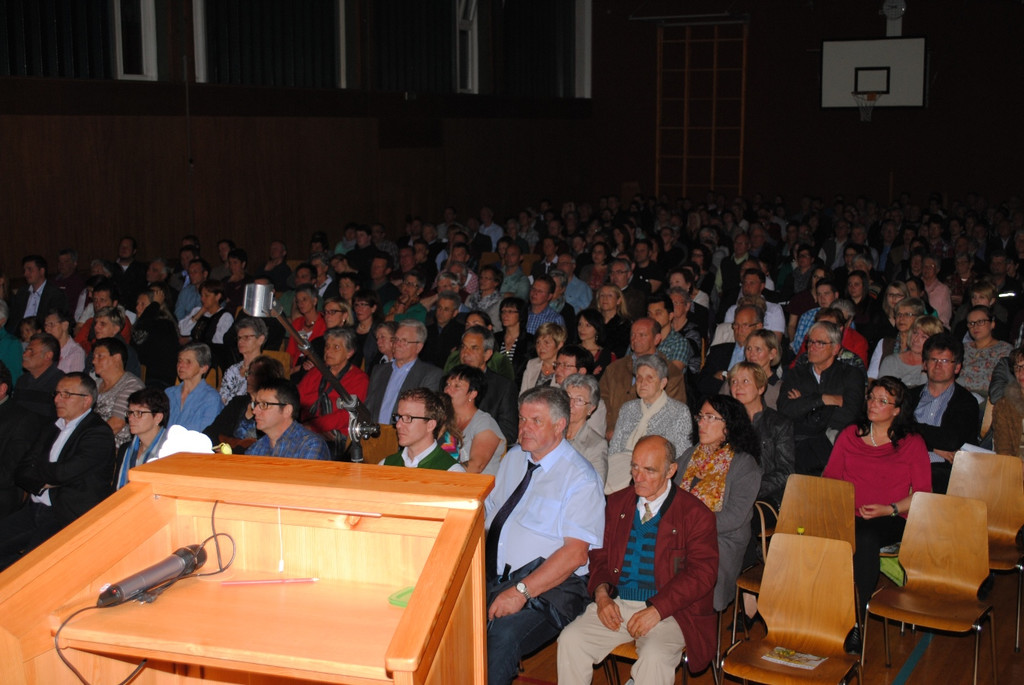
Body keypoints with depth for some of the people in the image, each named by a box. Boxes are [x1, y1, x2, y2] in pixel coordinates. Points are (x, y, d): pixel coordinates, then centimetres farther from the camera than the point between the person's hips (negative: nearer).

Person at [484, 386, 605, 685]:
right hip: (492, 577, 6)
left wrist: (521, 592, -22)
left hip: (549, 588, -6)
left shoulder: (580, 478, -8)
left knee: (503, 636, -34)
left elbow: (575, 553, -15)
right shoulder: (513, 458, 14)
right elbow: (487, 513, 16)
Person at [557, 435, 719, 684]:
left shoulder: (696, 514, -3)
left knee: (655, 657, -33)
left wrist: (656, 610, -18)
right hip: (616, 604, 4)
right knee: (570, 640, -18)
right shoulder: (617, 503, 13)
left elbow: (702, 574, -10)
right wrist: (601, 594, -5)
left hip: (669, 610, -4)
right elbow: (599, 554, 17)